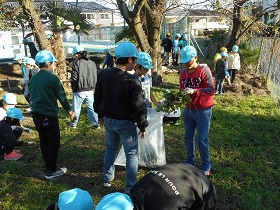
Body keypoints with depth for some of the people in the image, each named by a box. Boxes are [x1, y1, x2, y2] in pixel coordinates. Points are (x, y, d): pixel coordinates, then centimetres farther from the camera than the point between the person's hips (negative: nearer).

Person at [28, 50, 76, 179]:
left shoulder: (33, 79, 7)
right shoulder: (53, 78, -14)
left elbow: (31, 96, 16)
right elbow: (62, 97, -12)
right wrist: (70, 111, -2)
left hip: (36, 114, 7)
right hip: (49, 115, -7)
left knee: (43, 141, 18)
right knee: (53, 143, 3)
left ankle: (48, 166, 30)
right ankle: (51, 171, 8)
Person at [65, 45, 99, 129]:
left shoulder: (77, 63, -14)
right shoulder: (92, 63, 3)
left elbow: (74, 79, -16)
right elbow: (95, 77, 7)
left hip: (79, 90, -5)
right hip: (90, 90, 5)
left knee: (76, 108, 11)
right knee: (91, 107, 12)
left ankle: (73, 124, 26)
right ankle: (95, 124, 15)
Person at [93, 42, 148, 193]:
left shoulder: (103, 74, -4)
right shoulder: (132, 81, -24)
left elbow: (98, 97, 8)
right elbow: (139, 107, -20)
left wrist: (101, 114, 22)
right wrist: (142, 126, -7)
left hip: (108, 120, 6)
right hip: (126, 123, -6)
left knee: (111, 148, 25)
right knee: (132, 154, 10)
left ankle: (107, 179, 39)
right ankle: (130, 187, 19)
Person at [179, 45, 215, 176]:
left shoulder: (204, 70, -13)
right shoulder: (183, 73, 5)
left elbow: (211, 90, -20)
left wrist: (194, 91, -31)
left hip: (203, 110, -5)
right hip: (188, 110, 6)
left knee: (202, 139, -2)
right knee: (188, 137, 13)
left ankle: (206, 165, 17)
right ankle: (190, 161, 31)